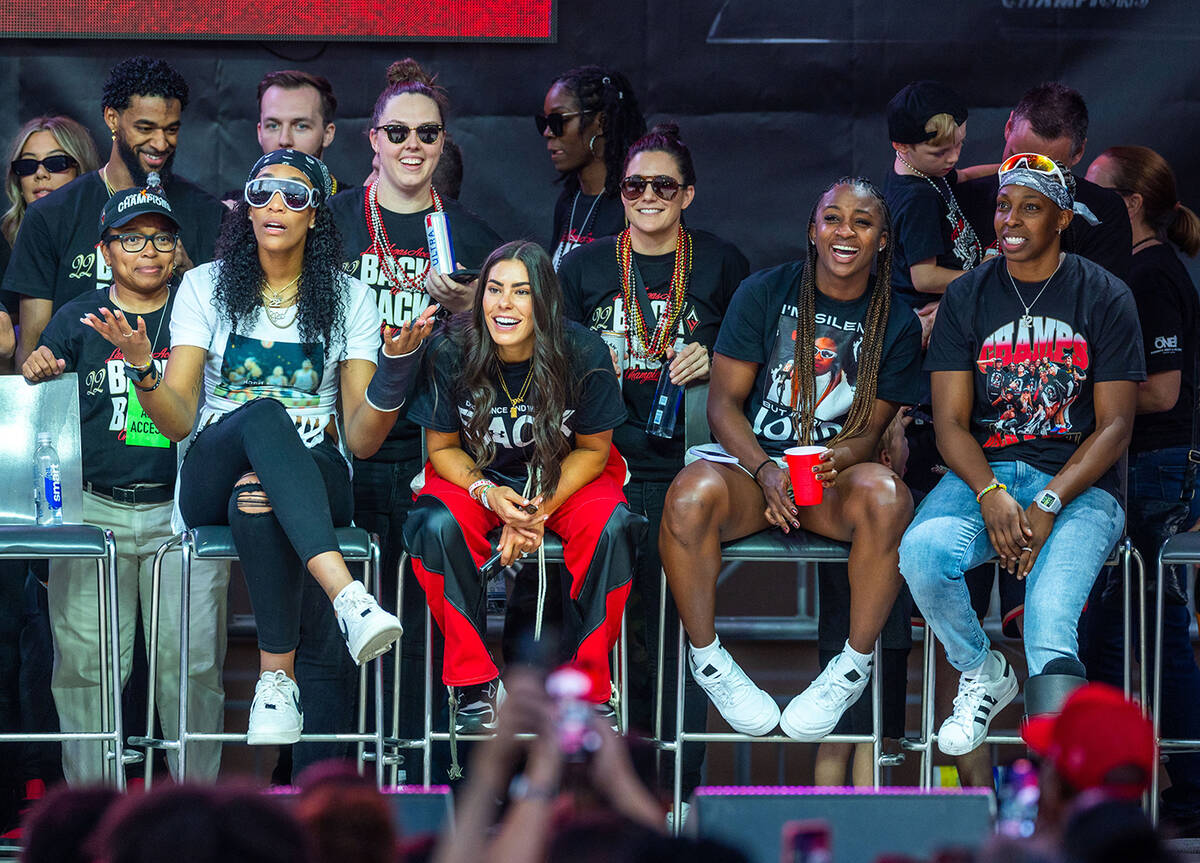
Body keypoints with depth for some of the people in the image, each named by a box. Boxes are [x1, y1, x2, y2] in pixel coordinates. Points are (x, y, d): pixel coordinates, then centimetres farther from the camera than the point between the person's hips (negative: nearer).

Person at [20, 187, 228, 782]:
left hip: (182, 510, -1)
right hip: (93, 507, 1)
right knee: (85, 662, -2)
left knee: (190, 661, -6)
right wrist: (36, 374, -11)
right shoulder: (77, 319, 11)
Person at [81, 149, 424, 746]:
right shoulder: (206, 287, 9)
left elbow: (362, 440, 3)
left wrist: (392, 369, -15)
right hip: (212, 478, 0)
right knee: (265, 414, -38)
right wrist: (141, 367, -19)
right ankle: (348, 598, -54)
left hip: (314, 477, 0)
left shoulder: (347, 299, 9)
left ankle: (277, 680, -41)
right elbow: (177, 422, 1)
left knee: (256, 497, -39)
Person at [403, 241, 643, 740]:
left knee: (613, 527, -32)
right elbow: (442, 447, -3)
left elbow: (592, 450, -5)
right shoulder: (451, 356, -16)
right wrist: (489, 494, -24)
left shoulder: (584, 354, -17)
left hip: (564, 477, 0)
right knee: (436, 526, -33)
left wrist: (540, 510, -20)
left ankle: (589, 684, -17)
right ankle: (472, 682, -19)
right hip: (476, 475, 0)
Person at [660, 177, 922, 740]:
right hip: (750, 459, -1)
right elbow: (724, 402, 0)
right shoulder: (764, 293, 3)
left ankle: (854, 666, -20)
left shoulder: (896, 324, 7)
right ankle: (706, 657, -15)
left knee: (886, 494, -36)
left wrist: (831, 463, -21)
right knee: (692, 493, -36)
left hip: (836, 469, 1)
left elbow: (872, 428, 4)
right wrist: (767, 472, -19)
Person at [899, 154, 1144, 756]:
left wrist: (1048, 504, -16)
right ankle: (981, 673, -2)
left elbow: (1114, 425, -1)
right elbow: (950, 421, 3)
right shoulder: (968, 297, 9)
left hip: (1078, 482, -2)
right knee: (923, 551, -31)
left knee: (1050, 623, -31)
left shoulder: (1104, 297, 4)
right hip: (981, 474, 2)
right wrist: (992, 496, -17)